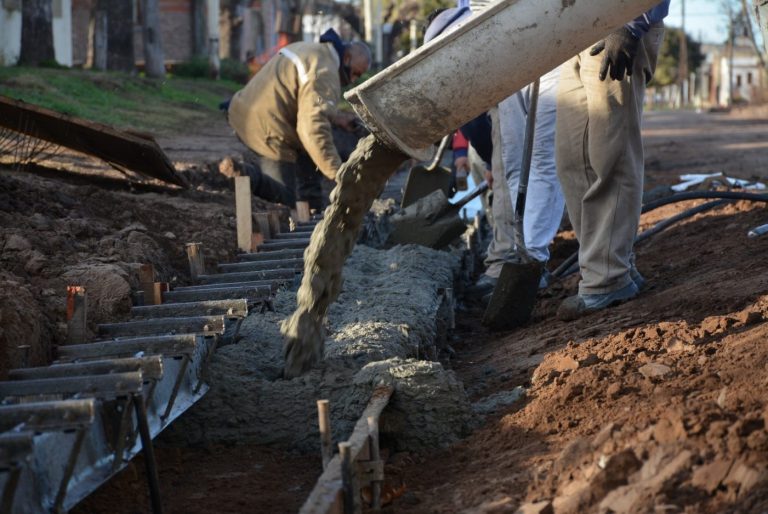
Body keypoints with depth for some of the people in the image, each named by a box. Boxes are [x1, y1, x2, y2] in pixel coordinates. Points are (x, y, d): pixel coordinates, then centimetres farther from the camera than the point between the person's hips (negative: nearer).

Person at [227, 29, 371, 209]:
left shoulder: (307, 50, 15)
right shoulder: (325, 73, -17)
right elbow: (314, 127, -27)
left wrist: (334, 117, 17)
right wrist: (337, 173, -25)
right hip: (268, 131, -10)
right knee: (284, 198, -2)